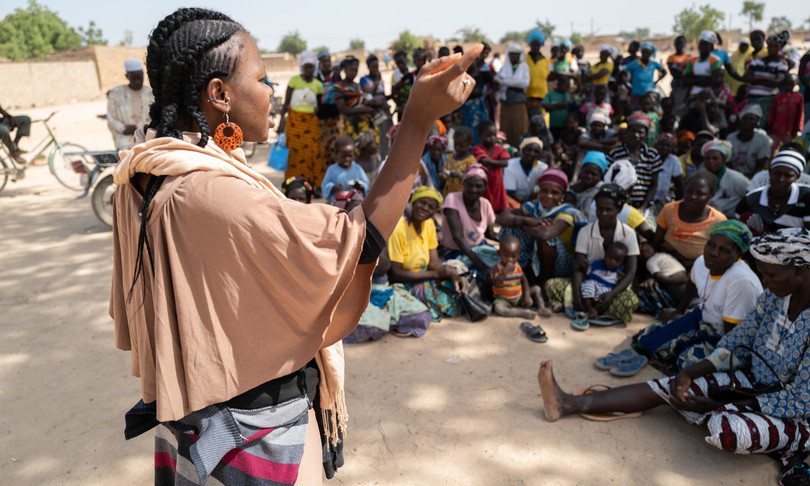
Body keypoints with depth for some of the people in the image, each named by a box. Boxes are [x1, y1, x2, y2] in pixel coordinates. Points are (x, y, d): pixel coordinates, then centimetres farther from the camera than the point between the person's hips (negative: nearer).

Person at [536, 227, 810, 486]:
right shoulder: (773, 298, -4)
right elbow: (734, 347, 6)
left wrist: (714, 406, -24)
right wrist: (690, 374, -10)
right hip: (753, 384, 7)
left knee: (727, 430, -38)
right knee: (667, 387, -8)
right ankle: (569, 405, -10)